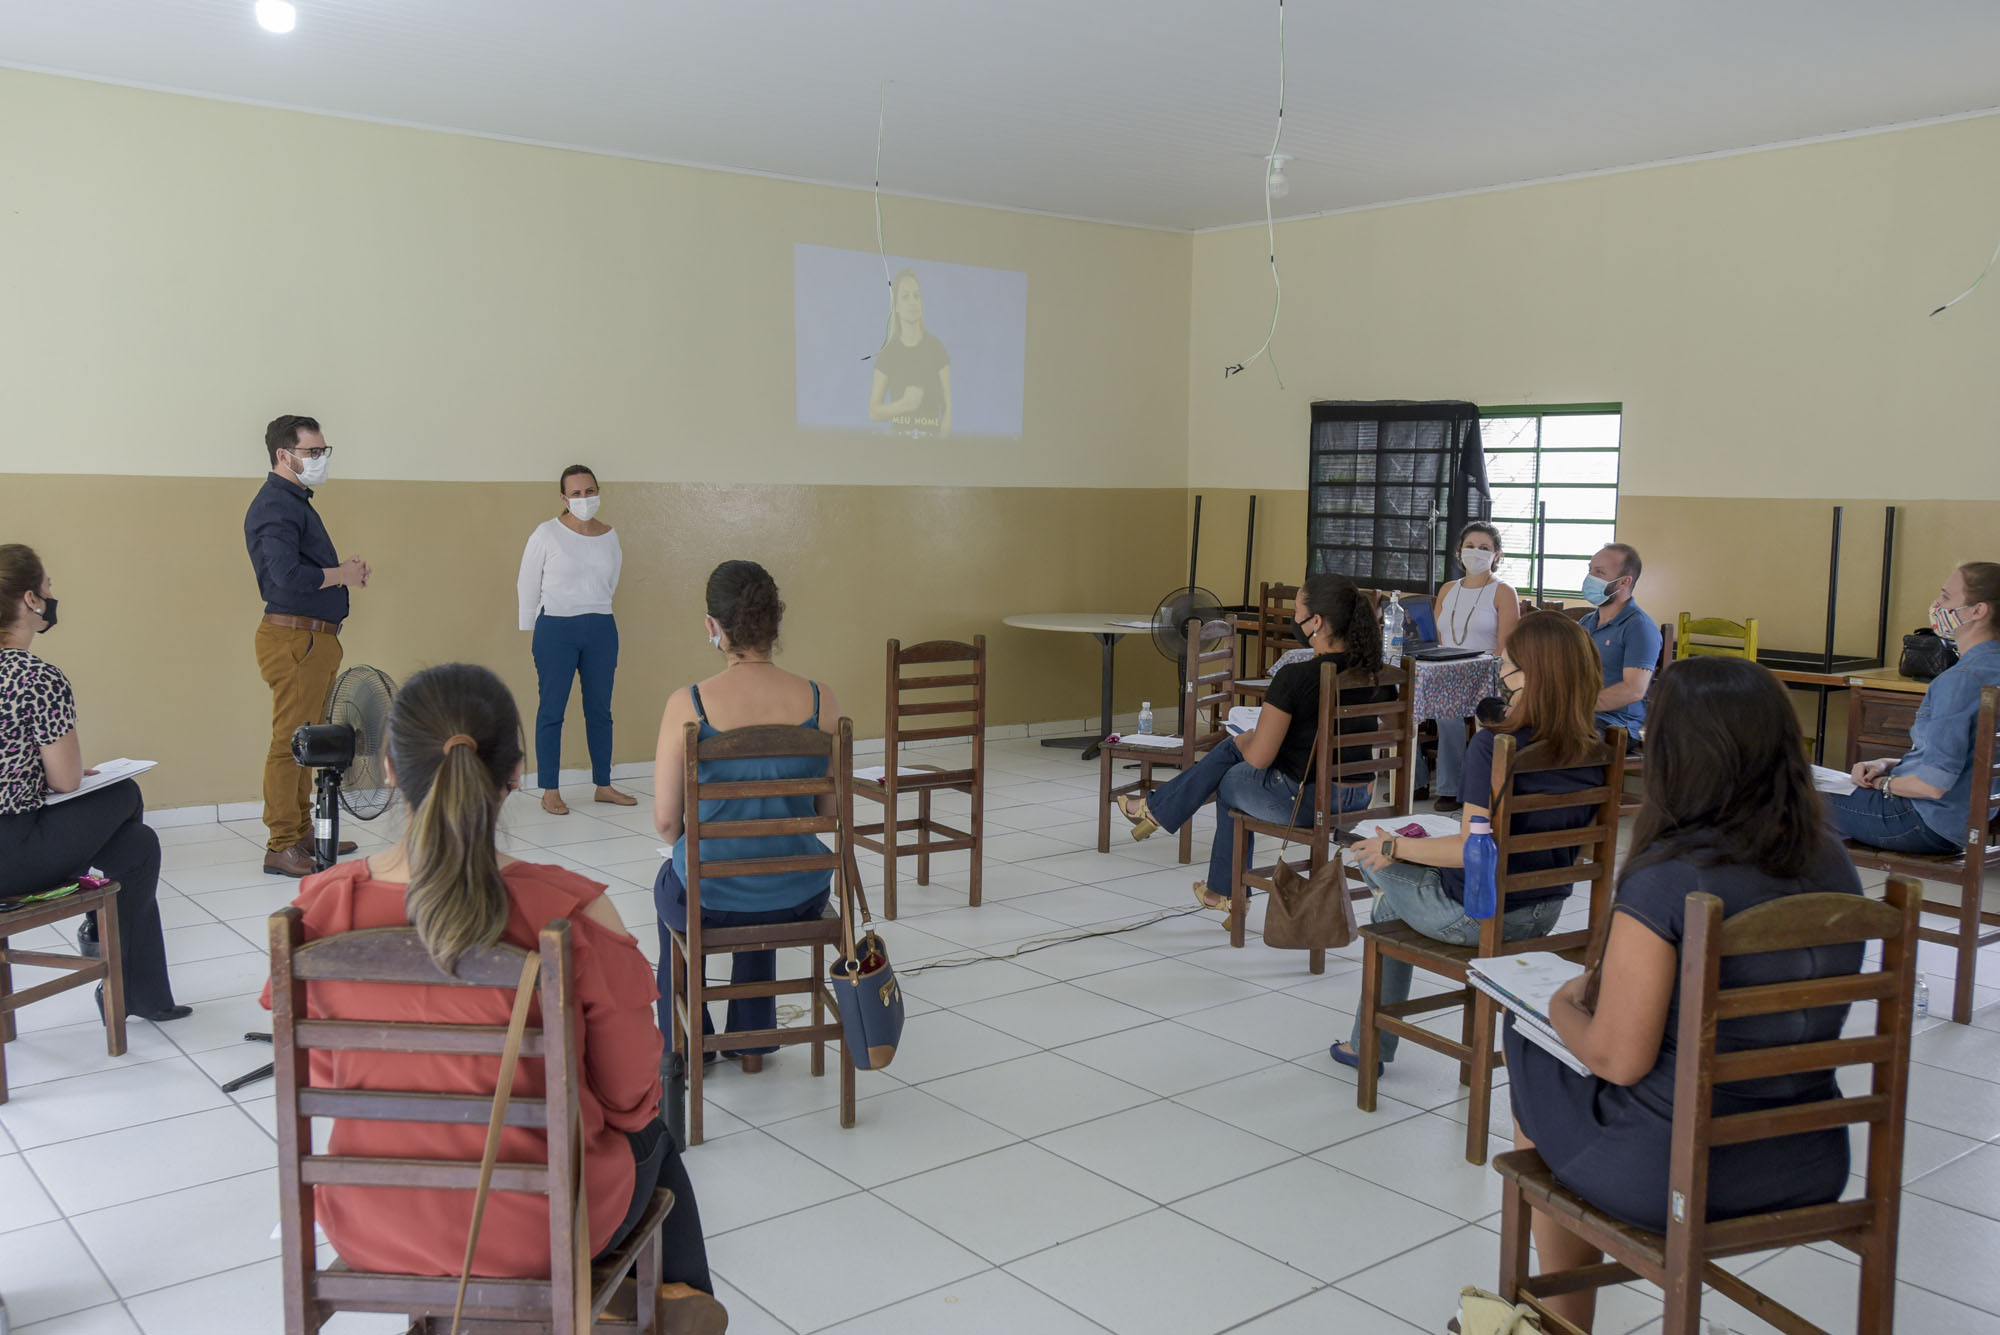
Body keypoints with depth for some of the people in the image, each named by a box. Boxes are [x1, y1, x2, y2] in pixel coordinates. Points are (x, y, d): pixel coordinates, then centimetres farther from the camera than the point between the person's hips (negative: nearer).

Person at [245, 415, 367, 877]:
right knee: (290, 742, -6)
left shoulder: (295, 501, 19)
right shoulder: (275, 505, -15)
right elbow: (288, 577, -28)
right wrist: (342, 574, -14)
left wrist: (346, 570, 6)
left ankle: (301, 833, 27)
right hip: (294, 639, -11)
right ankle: (281, 848, -1)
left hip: (315, 639, 11)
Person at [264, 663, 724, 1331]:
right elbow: (630, 1095, -11)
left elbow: (323, 1082, -1)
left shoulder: (321, 908, -18)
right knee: (650, 1133, 31)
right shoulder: (574, 914, -26)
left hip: (371, 1232, 3)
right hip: (537, 1234, -3)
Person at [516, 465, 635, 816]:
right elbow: (528, 585, -1)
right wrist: (530, 631, 2)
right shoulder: (547, 534, -6)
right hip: (555, 629, -4)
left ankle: (603, 785, 21)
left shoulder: (609, 536, 6)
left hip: (601, 629, 4)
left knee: (600, 708, 10)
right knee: (552, 710, 1)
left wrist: (594, 610, 14)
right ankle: (550, 791, 9)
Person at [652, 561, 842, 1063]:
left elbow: (666, 821, -10)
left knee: (670, 889, 37)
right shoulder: (819, 700, -11)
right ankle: (753, 1041, 49)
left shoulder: (688, 704, -17)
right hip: (801, 898, 2)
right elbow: (830, 809, 1)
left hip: (709, 898, -2)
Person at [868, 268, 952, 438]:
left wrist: (942, 441, -12)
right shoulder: (888, 352, 6)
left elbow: (948, 406, 2)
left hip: (932, 437, -1)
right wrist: (903, 404, -12)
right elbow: (873, 412, 5)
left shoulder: (935, 347, 4)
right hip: (898, 435, 1)